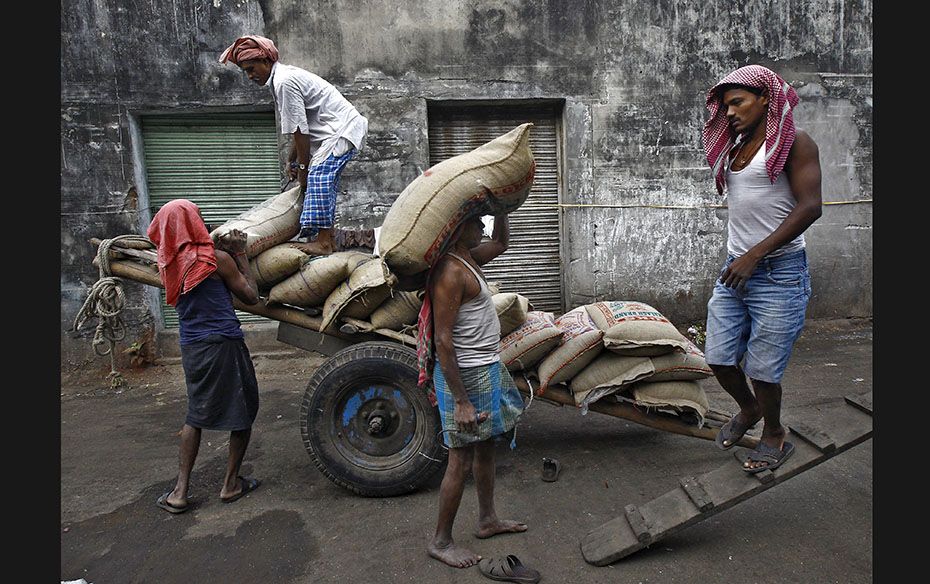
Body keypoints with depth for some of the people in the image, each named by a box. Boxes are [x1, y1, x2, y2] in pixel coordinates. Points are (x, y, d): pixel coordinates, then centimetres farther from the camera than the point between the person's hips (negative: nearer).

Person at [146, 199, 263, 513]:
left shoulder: (168, 263, 5)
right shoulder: (217, 259, -13)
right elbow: (251, 296, -4)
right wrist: (240, 254, 0)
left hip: (191, 348, 6)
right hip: (223, 345, -6)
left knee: (196, 414, 20)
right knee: (243, 412, 10)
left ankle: (180, 490, 20)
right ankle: (231, 484, 19)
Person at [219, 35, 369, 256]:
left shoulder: (284, 82, -16)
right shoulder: (283, 77, 16)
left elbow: (300, 131, -17)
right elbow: (299, 128, 17)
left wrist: (303, 167, -10)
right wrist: (291, 160, 15)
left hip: (342, 129, -11)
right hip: (337, 129, 11)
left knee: (318, 176, -21)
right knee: (325, 180, 11)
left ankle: (323, 243, -25)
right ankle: (328, 241, 14)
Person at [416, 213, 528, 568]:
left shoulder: (467, 259, 7)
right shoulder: (450, 272, -22)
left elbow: (500, 243, 29)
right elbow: (443, 341, -25)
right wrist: (461, 402, -24)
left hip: (487, 369, 10)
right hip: (466, 375, -10)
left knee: (485, 448, 21)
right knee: (461, 460, 3)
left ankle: (488, 520, 39)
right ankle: (440, 541, 21)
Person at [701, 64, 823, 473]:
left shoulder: (794, 143, -6)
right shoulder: (736, 147, 16)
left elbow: (810, 206, -16)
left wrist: (754, 256, -22)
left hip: (779, 271, -6)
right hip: (735, 269, 7)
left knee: (761, 368, 0)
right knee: (719, 357, 6)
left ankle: (775, 435, 27)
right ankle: (747, 410, 36)